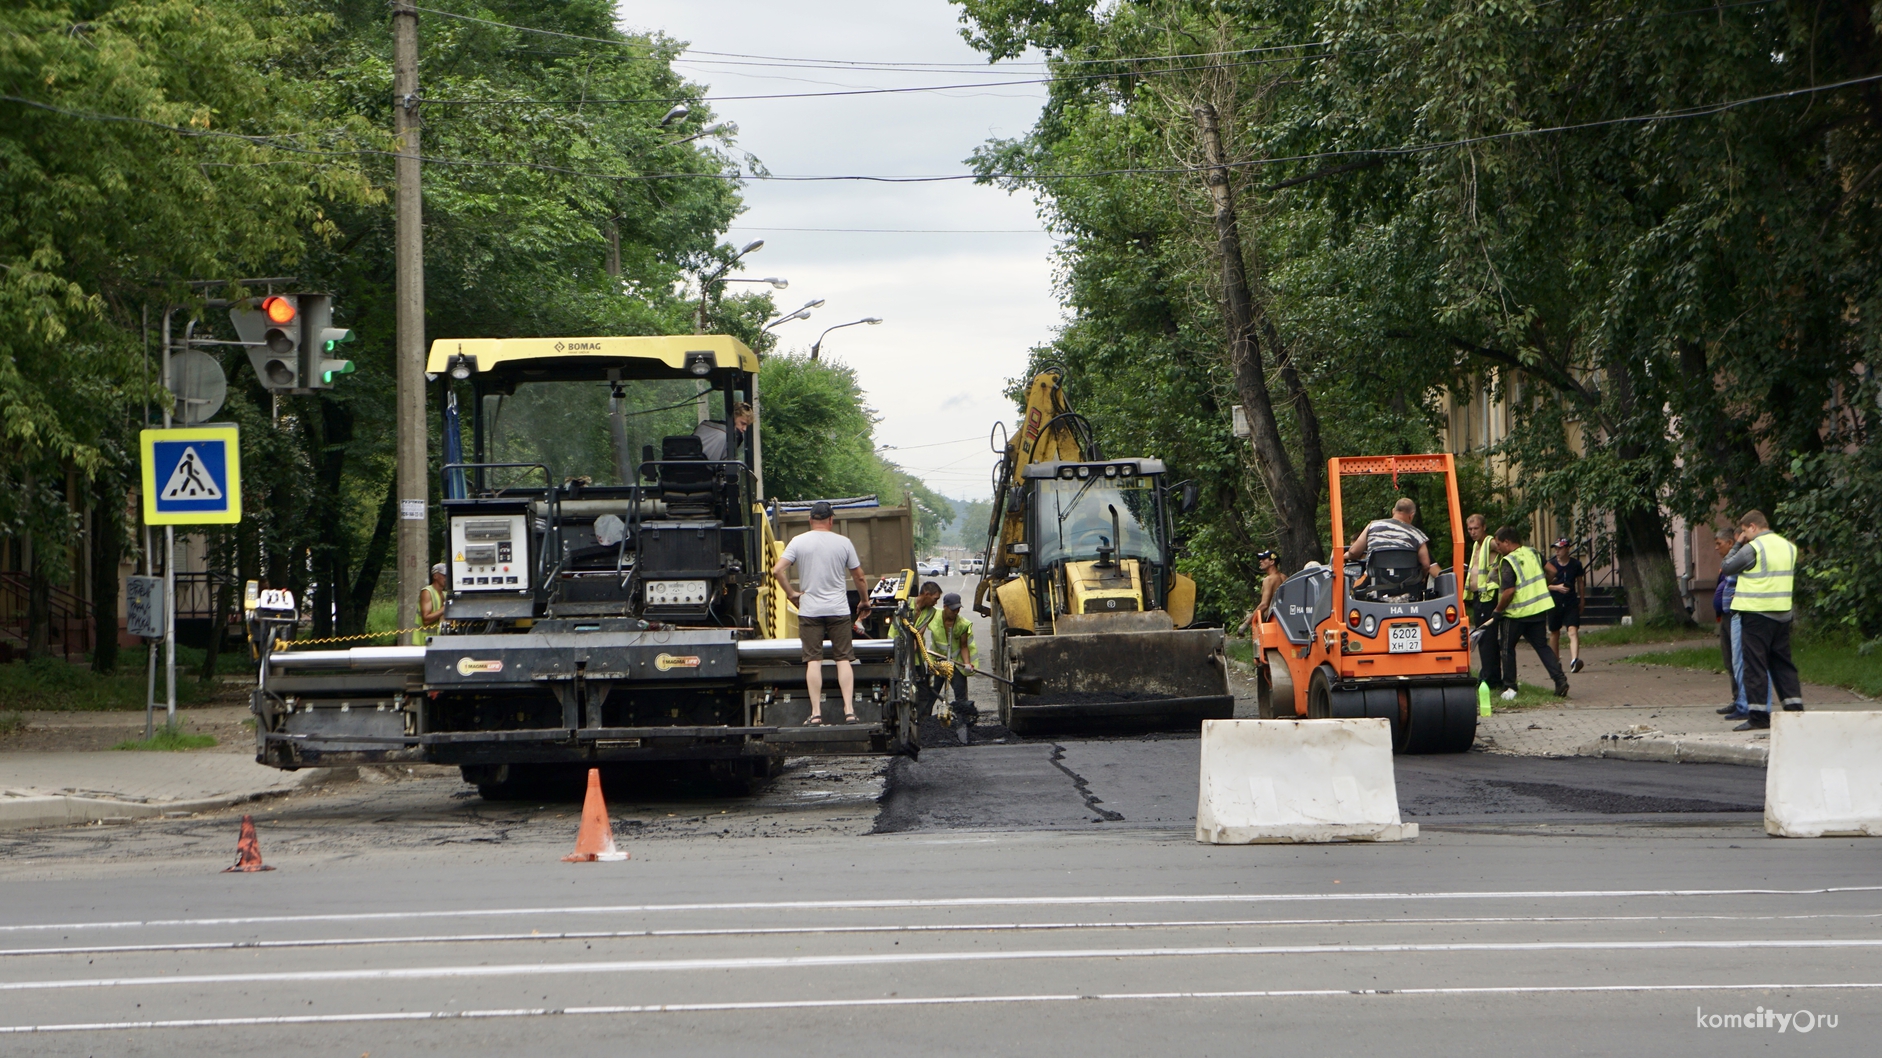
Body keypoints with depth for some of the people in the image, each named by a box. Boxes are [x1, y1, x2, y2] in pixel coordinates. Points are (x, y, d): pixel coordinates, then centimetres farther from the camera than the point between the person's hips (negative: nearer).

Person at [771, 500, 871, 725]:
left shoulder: (798, 542, 0)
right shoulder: (843, 542, 2)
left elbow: (777, 571, -9)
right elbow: (859, 577, 8)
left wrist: (791, 593, 4)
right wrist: (864, 601, 23)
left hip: (810, 610, 0)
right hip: (838, 609, 0)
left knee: (813, 660, 1)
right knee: (843, 659, 4)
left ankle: (816, 712, -4)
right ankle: (849, 710, -3)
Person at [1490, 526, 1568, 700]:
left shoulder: (1508, 562, -16)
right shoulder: (1533, 553, 5)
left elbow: (1509, 591, -23)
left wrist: (1498, 610, -10)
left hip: (1515, 614, -6)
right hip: (1539, 609, 6)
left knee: (1508, 648, 10)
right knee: (1542, 646, 11)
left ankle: (1509, 687, 11)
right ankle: (1559, 679, -5)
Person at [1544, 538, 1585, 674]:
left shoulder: (1576, 564, 2)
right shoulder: (1550, 565, -2)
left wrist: (1581, 601, 20)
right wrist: (1557, 587, -19)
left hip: (1572, 603, -1)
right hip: (1555, 603, 1)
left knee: (1573, 631, -18)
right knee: (1554, 633, 11)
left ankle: (1574, 660, -33)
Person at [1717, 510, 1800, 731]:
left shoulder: (1752, 548, -13)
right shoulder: (1788, 547, 10)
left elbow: (1725, 567, -5)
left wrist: (1737, 544, 5)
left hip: (1756, 614, -7)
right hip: (1782, 613, 7)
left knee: (1755, 664, -3)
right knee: (1783, 663, 14)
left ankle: (1758, 716, -5)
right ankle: (1795, 708, 11)